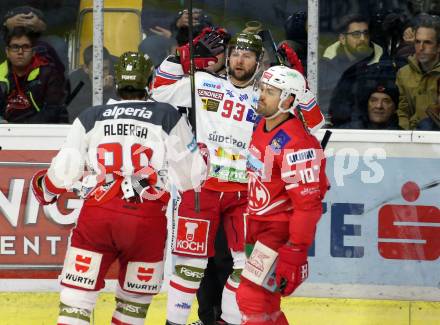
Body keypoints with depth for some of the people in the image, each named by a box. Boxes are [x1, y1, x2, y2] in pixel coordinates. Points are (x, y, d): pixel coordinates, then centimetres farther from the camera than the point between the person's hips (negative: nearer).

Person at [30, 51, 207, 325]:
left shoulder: (91, 118, 11)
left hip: (97, 215, 1)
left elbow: (63, 173, 10)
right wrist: (200, 163, 29)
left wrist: (45, 188, 32)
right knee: (135, 302, 17)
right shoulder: (169, 117, 5)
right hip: (147, 220, -1)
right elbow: (191, 177, 6)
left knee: (77, 299, 0)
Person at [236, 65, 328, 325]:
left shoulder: (296, 144, -23)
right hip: (258, 226, 9)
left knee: (253, 299, -13)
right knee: (264, 302, 16)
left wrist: (294, 254, -24)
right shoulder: (262, 128, 4)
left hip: (281, 232, -9)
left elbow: (308, 204, -24)